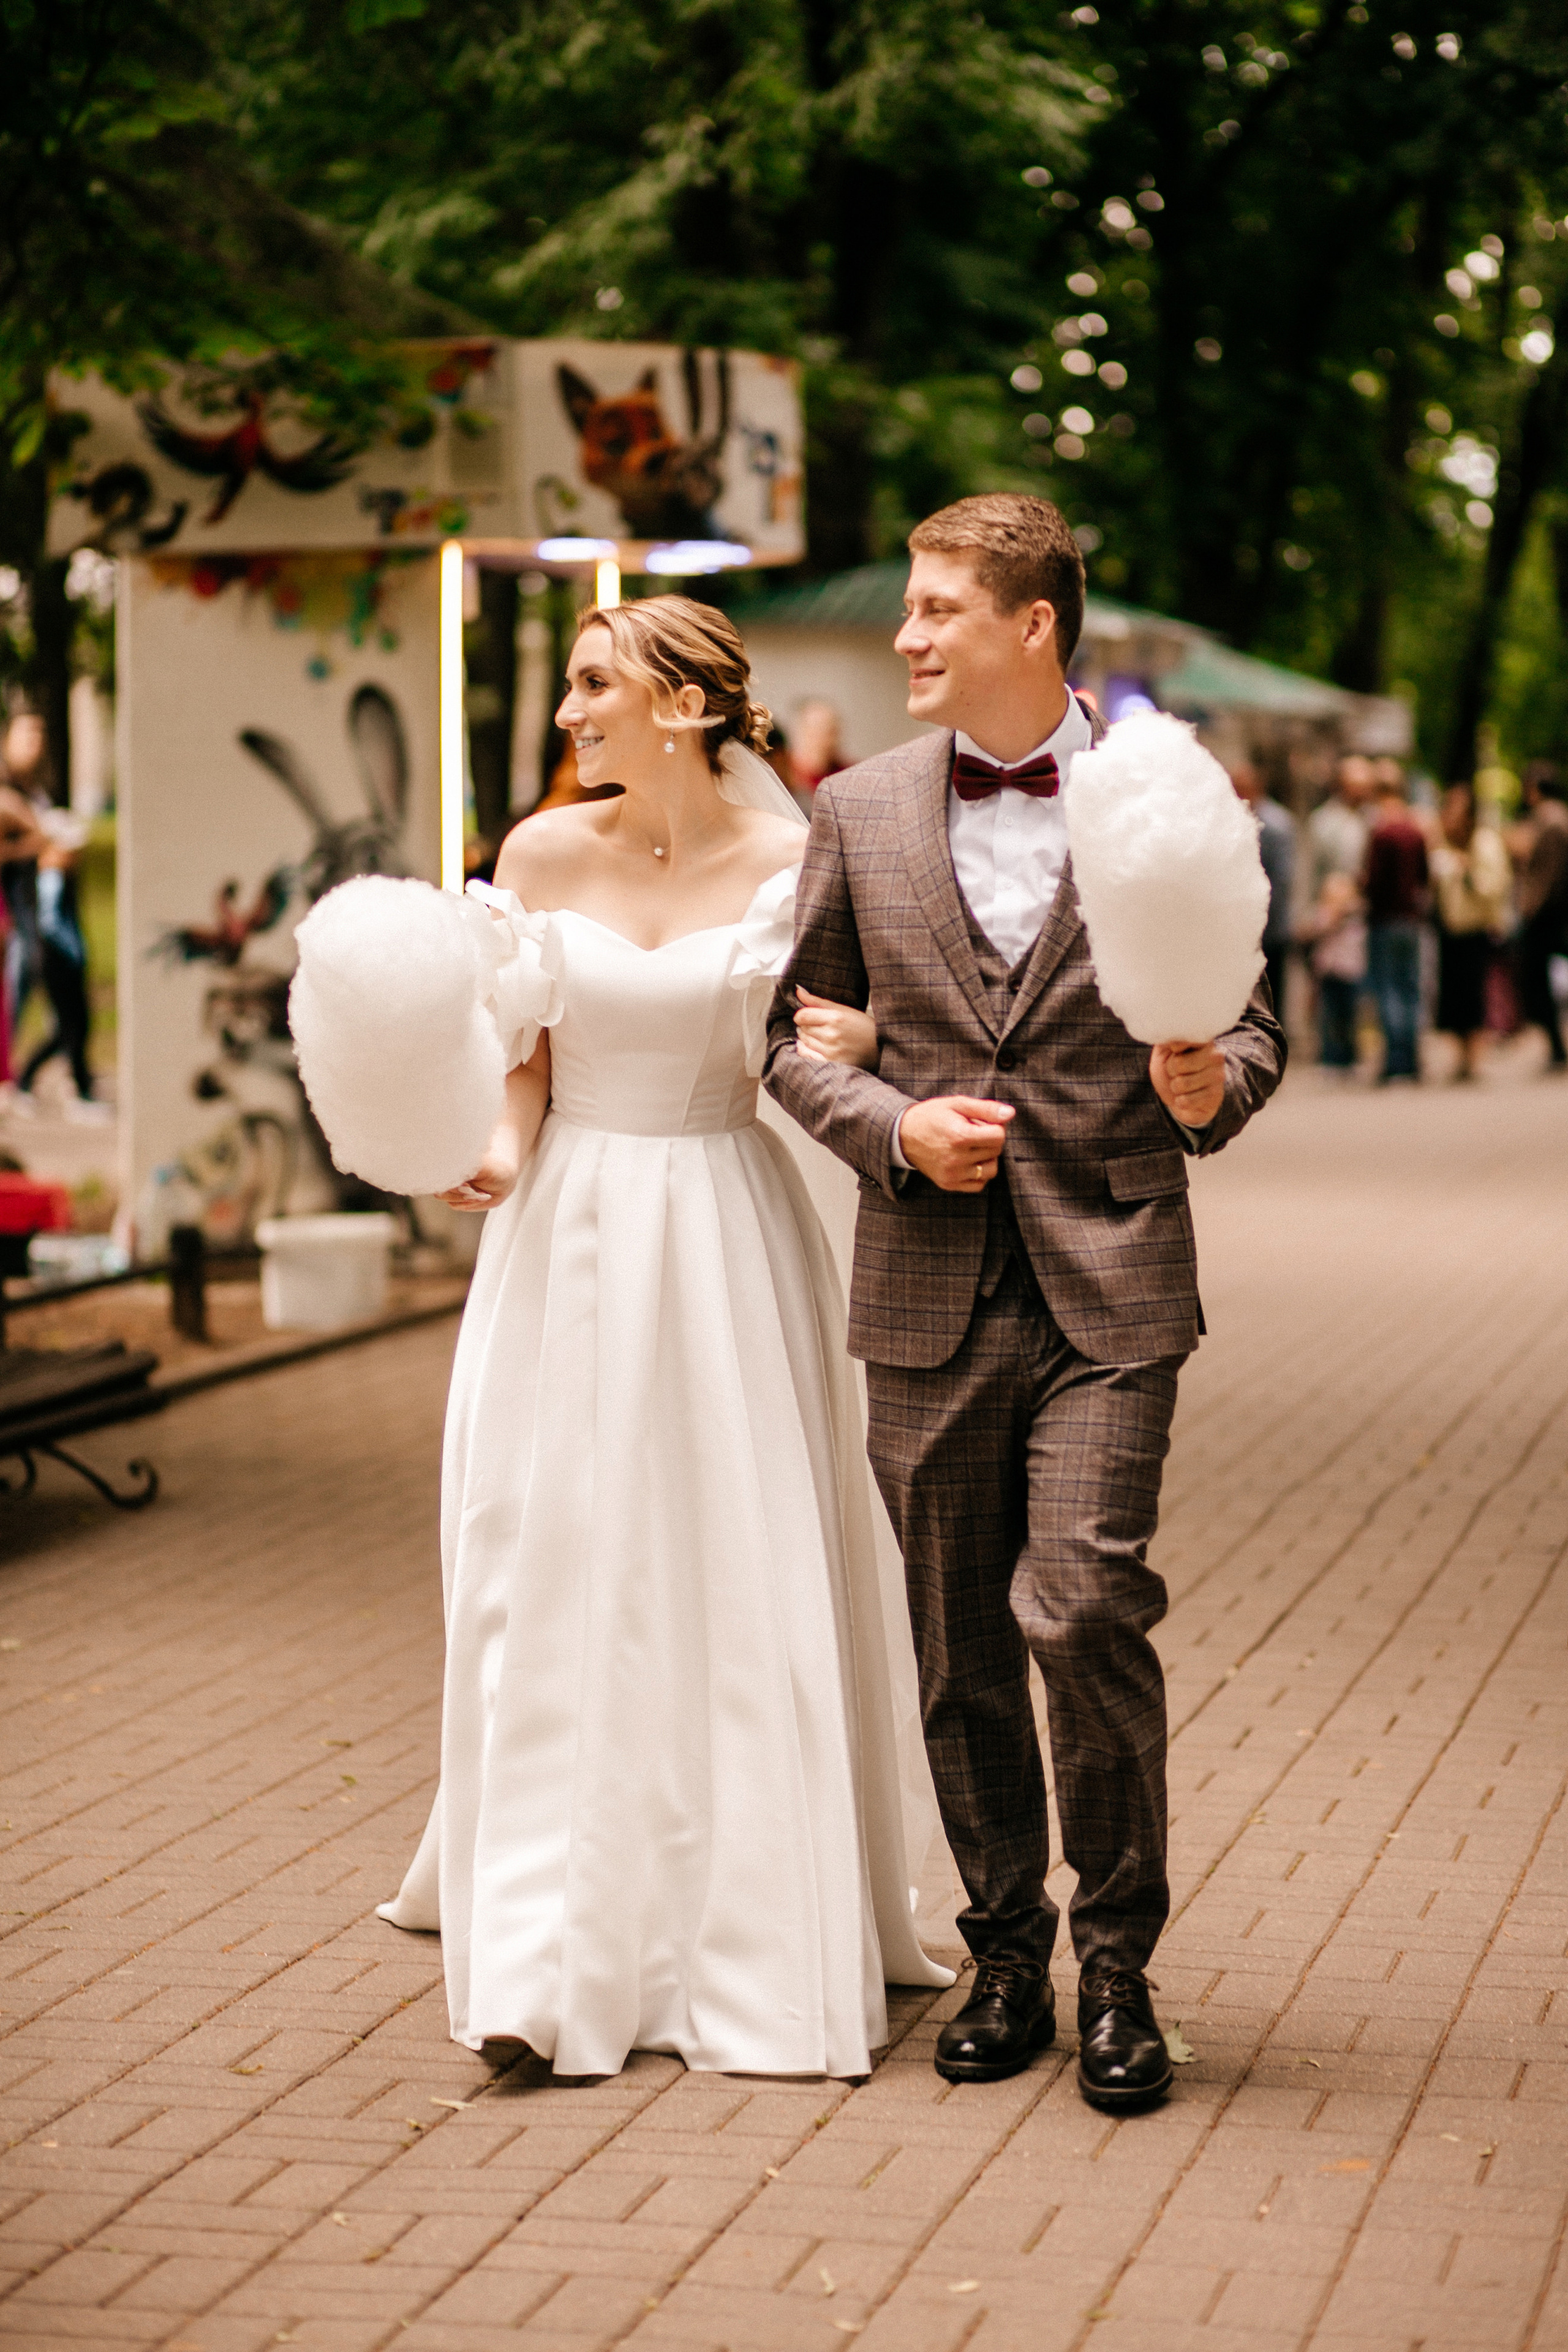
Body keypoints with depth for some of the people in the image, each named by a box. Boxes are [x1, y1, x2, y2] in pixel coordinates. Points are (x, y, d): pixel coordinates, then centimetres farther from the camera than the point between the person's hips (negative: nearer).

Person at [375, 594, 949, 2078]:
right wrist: (501, 1151, -16)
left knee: (740, 1583, 0)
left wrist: (848, 1047, -20)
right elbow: (525, 1051, 3)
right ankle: (555, 1951, 5)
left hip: (725, 1240, -2)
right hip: (570, 1234, 2)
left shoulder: (791, 863, -4)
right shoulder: (544, 853, 2)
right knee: (556, 1575, 0)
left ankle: (752, 1945, 14)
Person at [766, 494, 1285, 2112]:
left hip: (1108, 1284, -3)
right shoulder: (860, 813, 6)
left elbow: (1251, 1021, 6)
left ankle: (1119, 1962, 5)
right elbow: (791, 1029, 11)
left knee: (1085, 1614, -13)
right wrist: (894, 1128, -7)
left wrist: (1213, 1086, -16)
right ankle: (1005, 1958, 24)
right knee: (960, 1648, 8)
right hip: (930, 1294, 3)